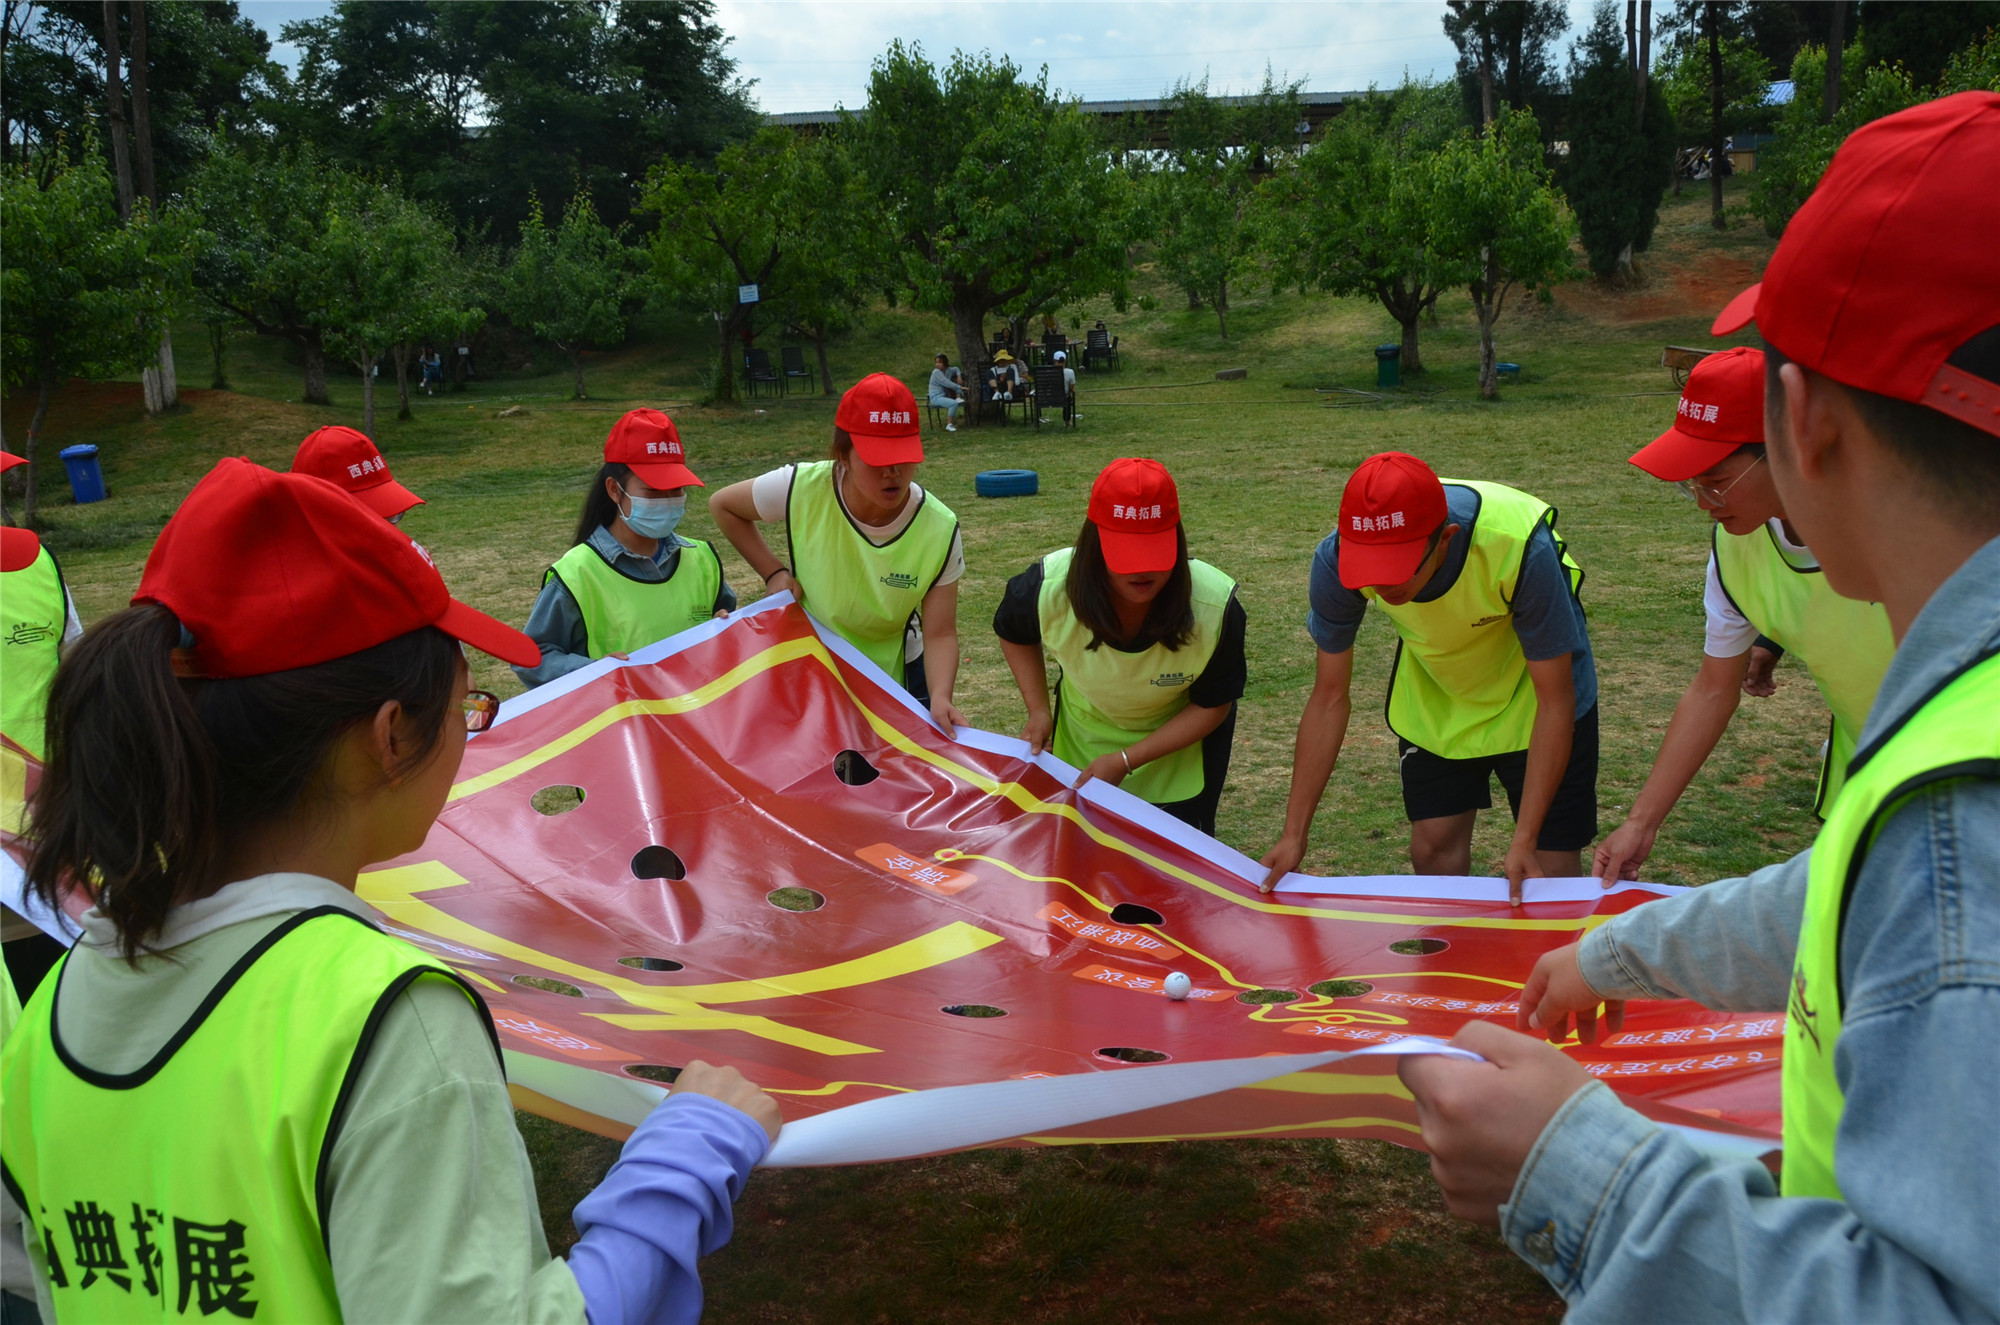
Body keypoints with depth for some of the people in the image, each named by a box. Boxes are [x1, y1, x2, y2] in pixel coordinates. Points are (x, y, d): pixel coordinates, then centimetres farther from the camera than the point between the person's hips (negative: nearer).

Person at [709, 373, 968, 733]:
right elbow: (723, 505, -4)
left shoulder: (939, 530, -22)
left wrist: (940, 699, -38)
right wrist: (774, 573, -14)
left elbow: (940, 635, -19)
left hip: (896, 675, 1)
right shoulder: (802, 489, -24)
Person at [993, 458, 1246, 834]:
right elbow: (1014, 633, -3)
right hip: (1081, 739, 2)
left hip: (1180, 740, -2)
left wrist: (1125, 761, -24)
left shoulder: (1215, 608, -33)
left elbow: (1211, 707, -19)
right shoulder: (1048, 588, -29)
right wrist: (1038, 709, -12)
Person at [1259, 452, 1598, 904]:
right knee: (1433, 848, 2)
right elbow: (1329, 700, -16)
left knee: (1553, 865, -3)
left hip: (1532, 692, -2)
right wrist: (1294, 835, -14)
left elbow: (1555, 700, -27)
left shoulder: (1520, 548, -38)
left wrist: (1524, 841, -29)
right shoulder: (1335, 562, -29)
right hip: (1436, 698, 3)